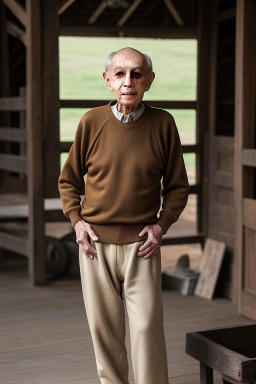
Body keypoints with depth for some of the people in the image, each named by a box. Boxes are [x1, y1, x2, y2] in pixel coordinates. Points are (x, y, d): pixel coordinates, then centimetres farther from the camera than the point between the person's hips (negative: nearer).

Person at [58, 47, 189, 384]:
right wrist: (77, 220, -1)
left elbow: (178, 186, 8)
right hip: (95, 243, 1)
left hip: (141, 245, -1)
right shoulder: (91, 122, -1)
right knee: (104, 329, 9)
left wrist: (161, 224, -6)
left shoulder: (163, 123, -2)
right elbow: (69, 180, 12)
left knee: (147, 329, -6)